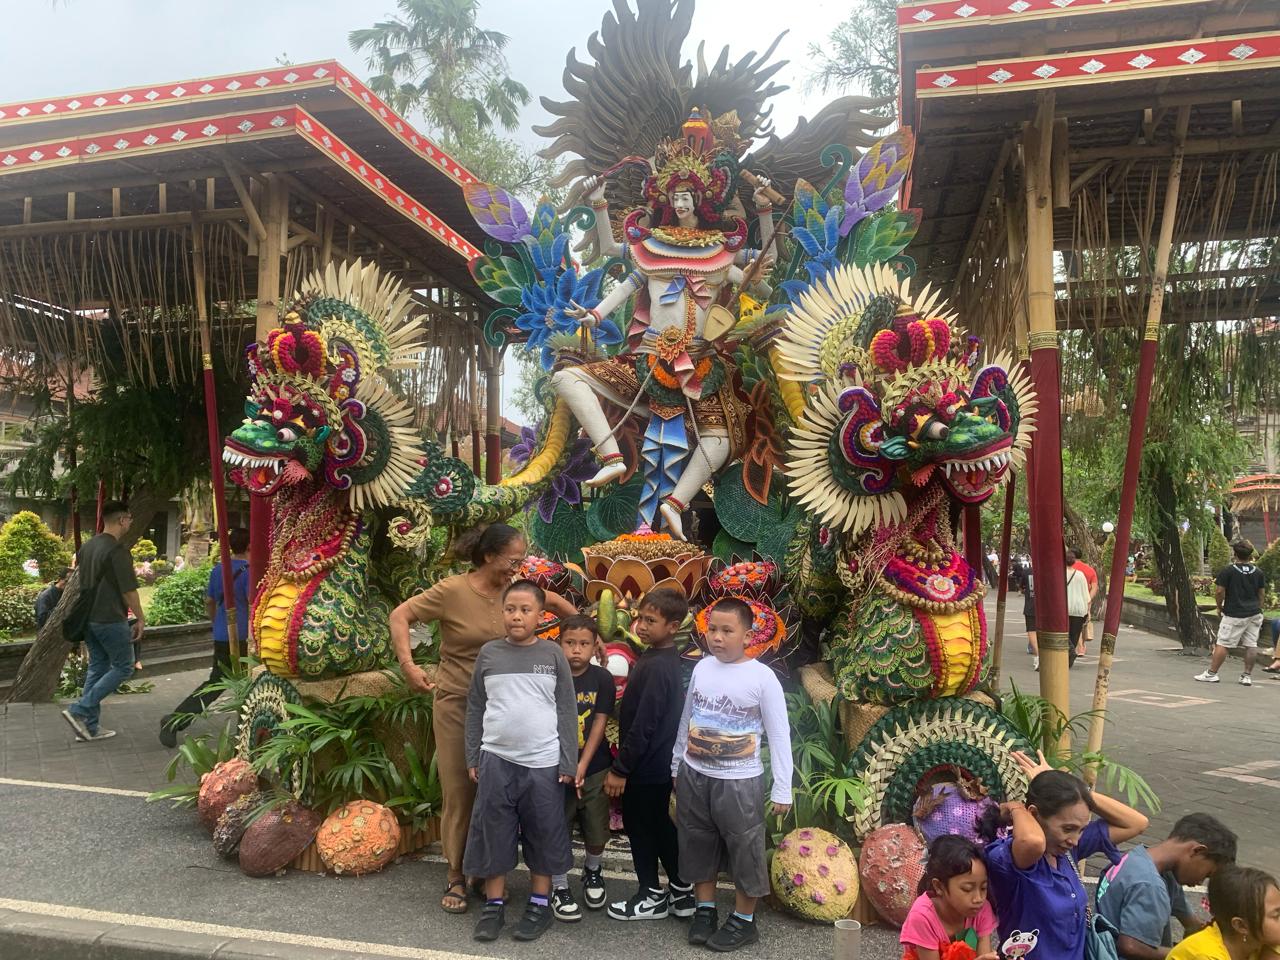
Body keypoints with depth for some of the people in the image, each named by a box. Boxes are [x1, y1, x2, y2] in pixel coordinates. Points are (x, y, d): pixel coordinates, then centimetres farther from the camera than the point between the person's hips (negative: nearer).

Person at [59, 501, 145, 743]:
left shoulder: (87, 547, 9)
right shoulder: (117, 551, -18)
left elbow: (82, 583, 18)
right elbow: (128, 590, -17)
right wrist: (140, 619, -8)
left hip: (89, 618, 9)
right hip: (111, 620, -9)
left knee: (97, 668, 14)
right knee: (123, 667, 3)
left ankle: (90, 726, 14)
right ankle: (79, 710, -5)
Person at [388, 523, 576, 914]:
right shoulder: (452, 591, -14)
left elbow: (555, 601, 16)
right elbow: (400, 616, -12)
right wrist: (408, 665, -23)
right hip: (456, 704, -4)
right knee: (459, 791, 4)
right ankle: (456, 877, 19)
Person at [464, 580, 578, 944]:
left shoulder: (553, 654, -2)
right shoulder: (489, 653, 1)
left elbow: (567, 711, -1)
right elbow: (475, 708, 7)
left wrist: (568, 763, -3)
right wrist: (472, 758, 5)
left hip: (543, 762, -1)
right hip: (496, 759, 1)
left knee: (543, 834, 8)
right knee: (493, 832, 8)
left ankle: (539, 904, 24)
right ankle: (494, 904, 23)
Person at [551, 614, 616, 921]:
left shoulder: (602, 678, -6)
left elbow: (600, 723, -6)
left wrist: (582, 766, -12)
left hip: (594, 768, 1)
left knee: (597, 832, 9)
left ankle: (592, 871, 38)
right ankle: (559, 888, 24)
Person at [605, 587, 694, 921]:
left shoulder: (656, 667, -24)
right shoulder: (665, 659, 6)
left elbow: (642, 725, -24)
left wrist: (620, 768, -16)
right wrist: (624, 764, 18)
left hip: (645, 768, -9)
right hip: (662, 765, 9)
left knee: (641, 830, 8)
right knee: (663, 829, 18)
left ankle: (652, 897, 22)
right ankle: (682, 892, 29)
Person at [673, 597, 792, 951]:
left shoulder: (762, 677, -14)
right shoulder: (702, 667, -1)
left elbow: (779, 735, -9)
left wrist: (782, 789, -10)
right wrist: (677, 765, 17)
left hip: (739, 781, -4)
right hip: (694, 775, 5)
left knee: (744, 851, 6)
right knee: (698, 845, 15)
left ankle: (743, 921, 25)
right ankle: (705, 911, 33)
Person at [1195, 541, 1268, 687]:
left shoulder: (1227, 571, -10)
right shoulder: (1259, 573, 5)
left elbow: (1219, 592, -10)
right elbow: (1261, 594, 11)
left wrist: (1220, 607, 5)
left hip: (1234, 615, -5)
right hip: (1255, 614, 5)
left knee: (1223, 644, -1)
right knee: (1251, 645, 7)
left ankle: (1211, 673, 2)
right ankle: (1247, 676, 11)